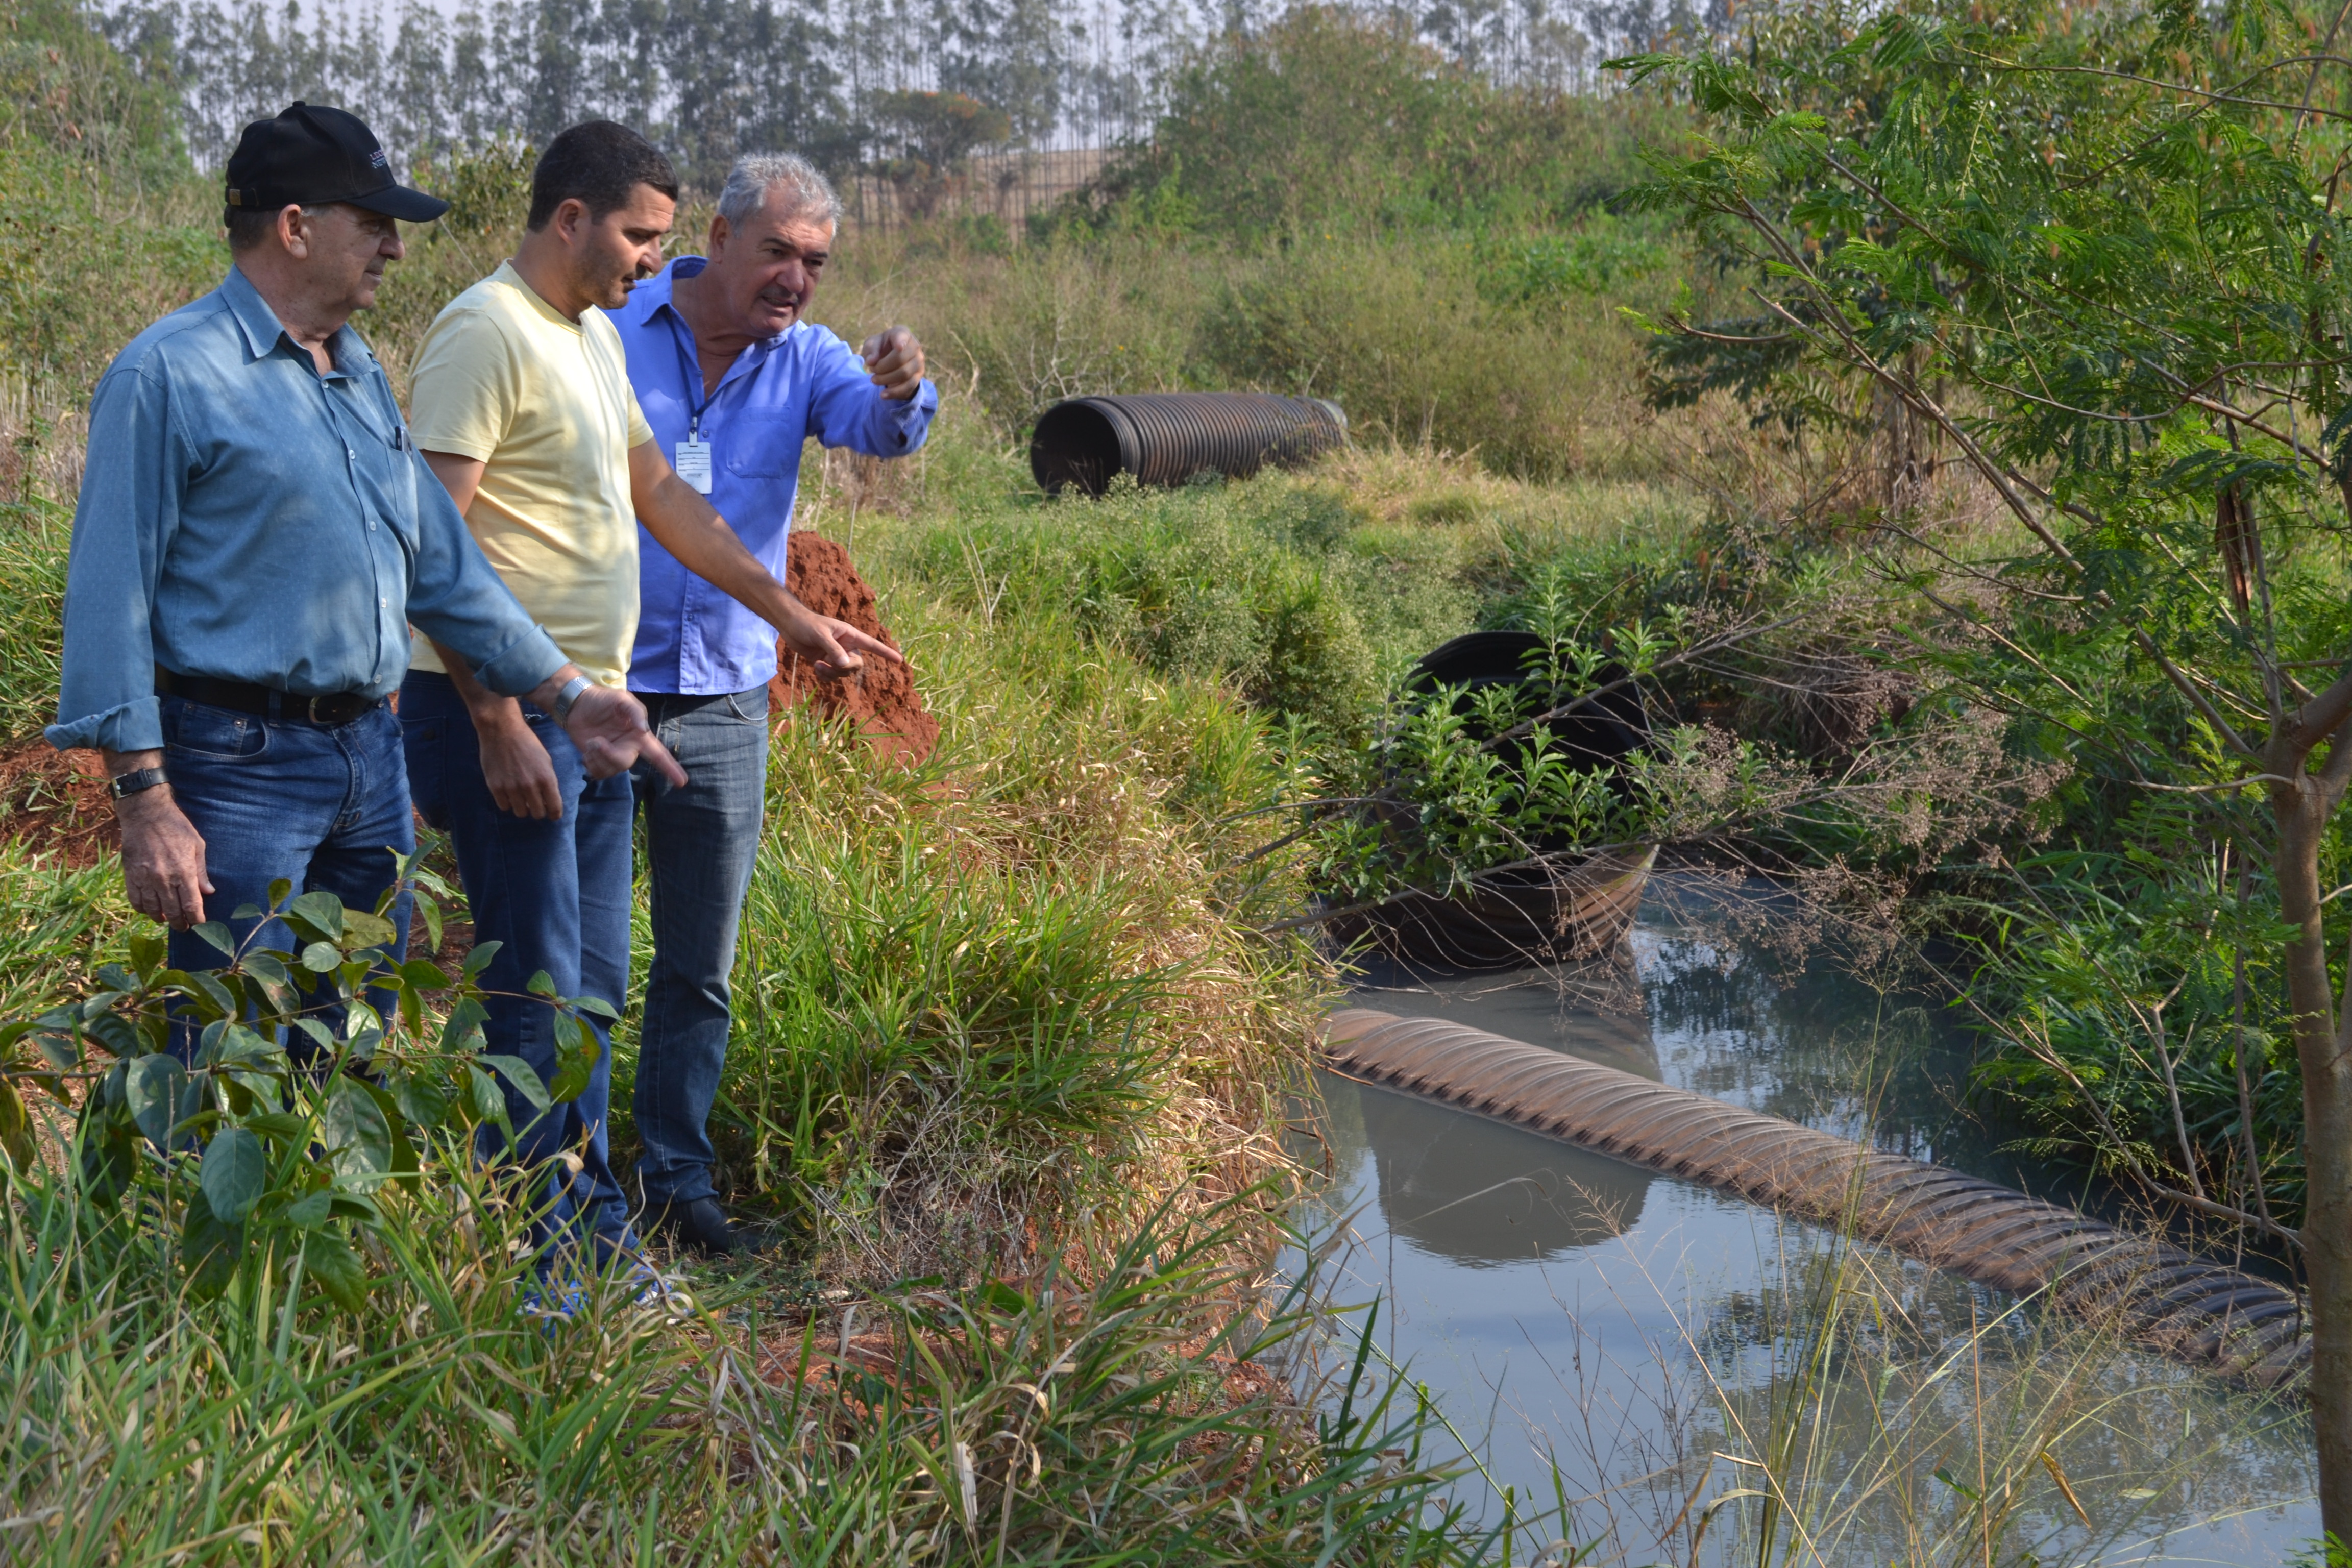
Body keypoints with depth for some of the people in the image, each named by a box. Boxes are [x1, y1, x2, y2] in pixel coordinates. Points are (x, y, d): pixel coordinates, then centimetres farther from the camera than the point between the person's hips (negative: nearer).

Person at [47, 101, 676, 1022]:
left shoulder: (361, 377, 15)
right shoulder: (169, 375, -9)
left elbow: (441, 562, 20)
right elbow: (110, 595, -12)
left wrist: (568, 697, 15)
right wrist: (144, 799, -17)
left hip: (372, 758, 8)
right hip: (241, 764, -8)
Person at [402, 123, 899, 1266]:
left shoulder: (594, 335, 16)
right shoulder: (487, 334, -14)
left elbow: (661, 494, 26)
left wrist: (787, 612, 26)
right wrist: (498, 726, -23)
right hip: (508, 709, -10)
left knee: (592, 987, 15)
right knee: (536, 993, -5)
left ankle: (586, 1224, 25)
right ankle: (533, 1248, 5)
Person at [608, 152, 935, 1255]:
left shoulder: (806, 361, 3)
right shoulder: (610, 333, -5)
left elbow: (876, 428, -18)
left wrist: (901, 391, -43)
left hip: (725, 703, 3)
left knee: (700, 966, 10)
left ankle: (676, 1178, 21)